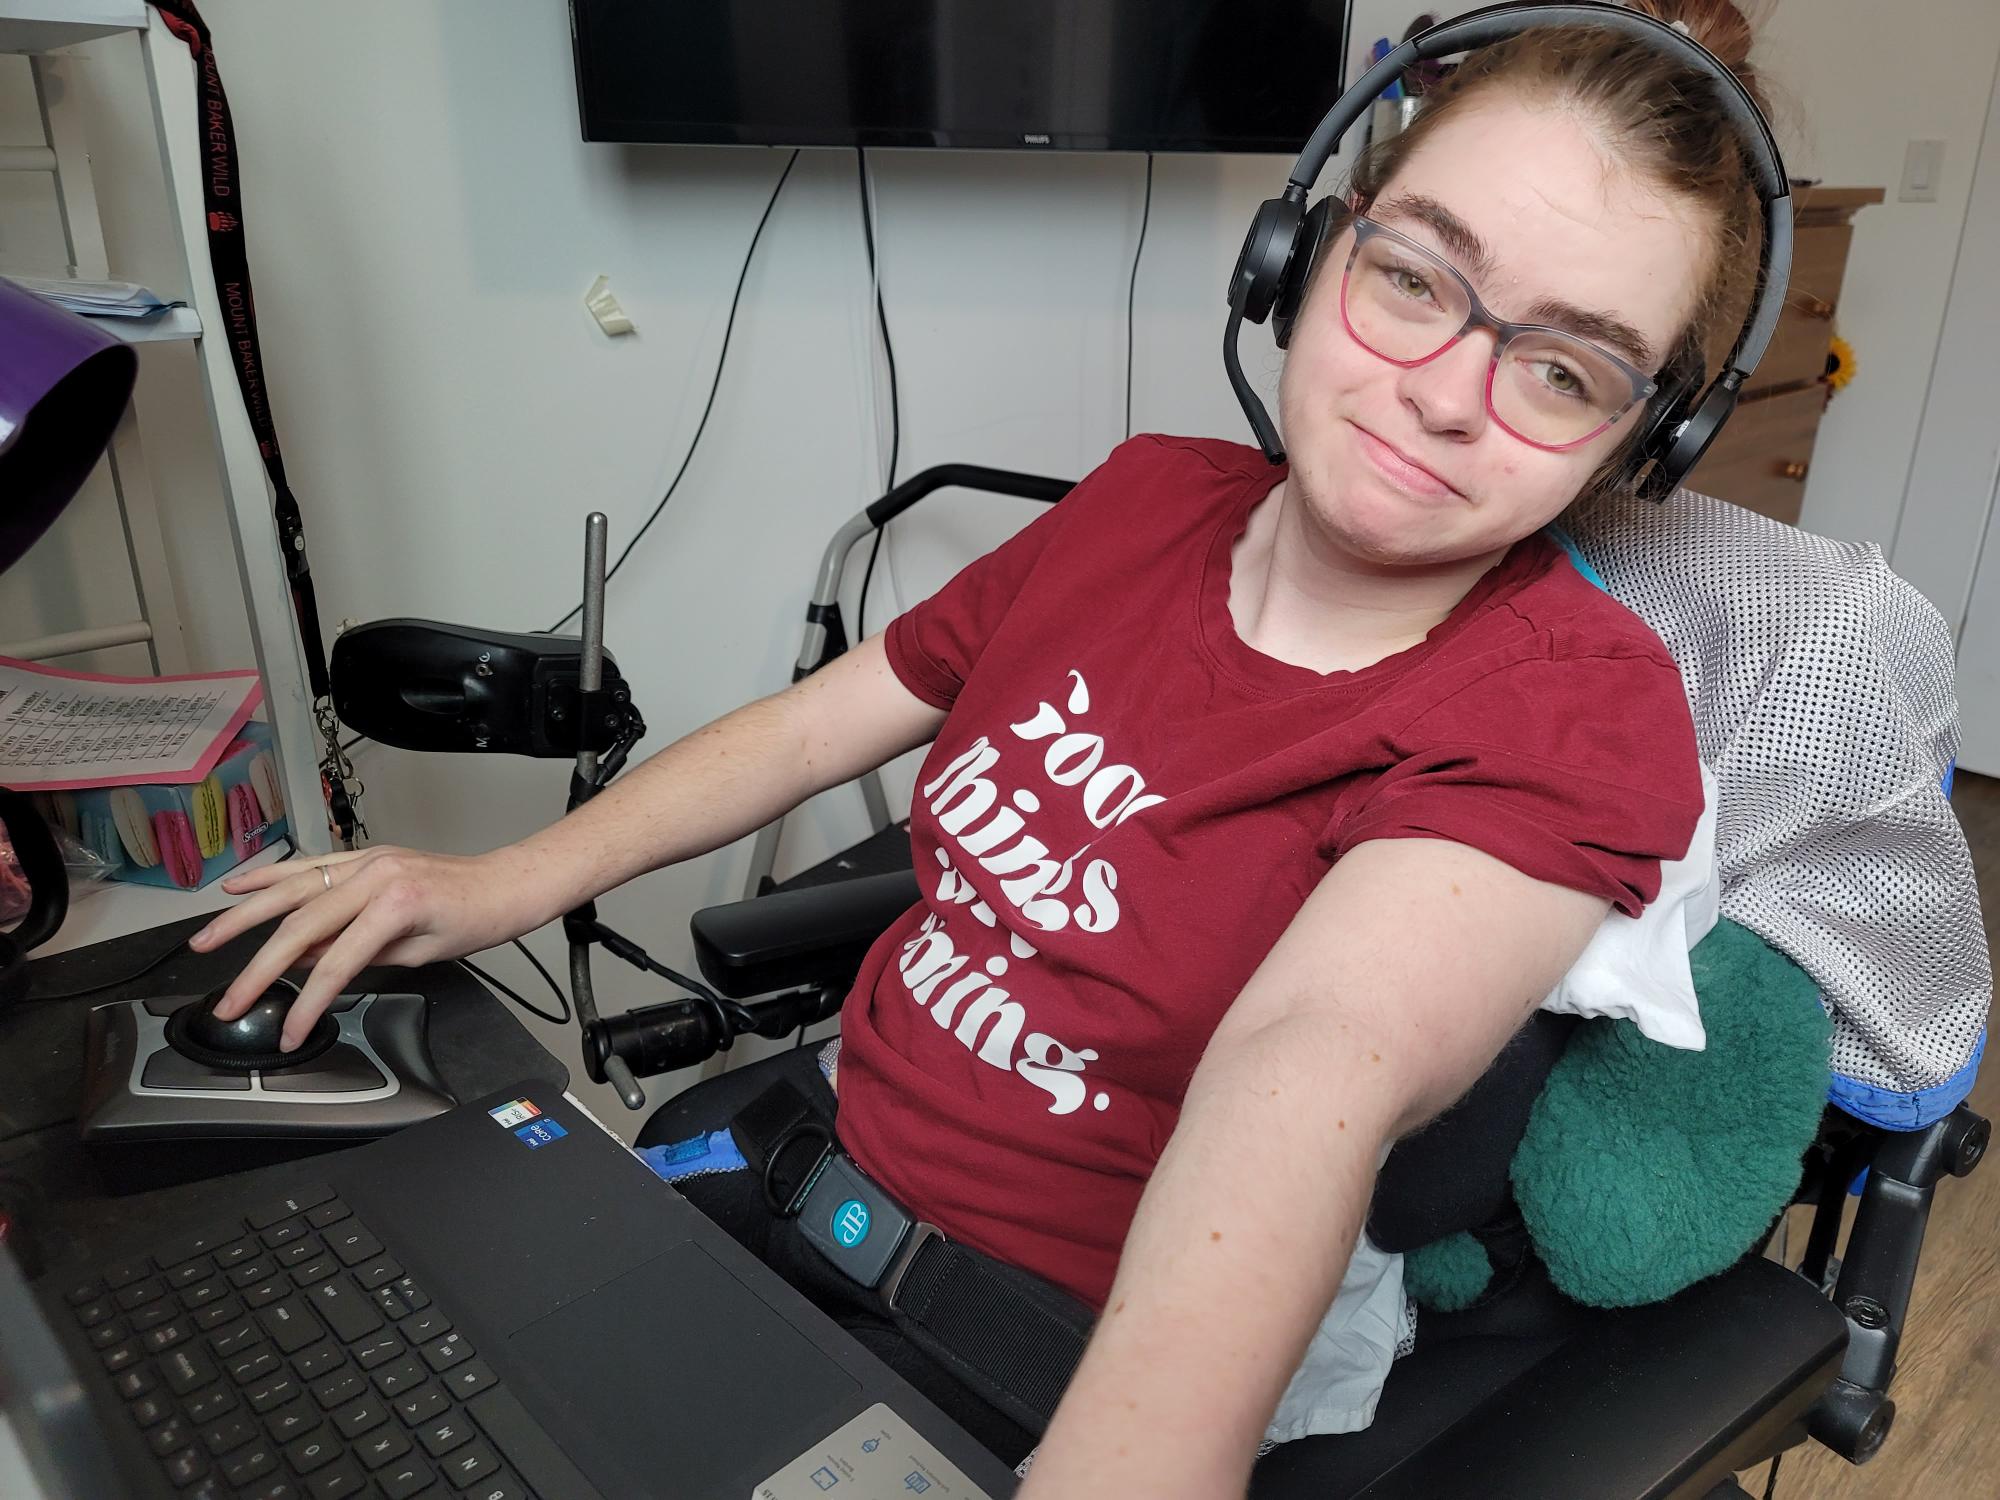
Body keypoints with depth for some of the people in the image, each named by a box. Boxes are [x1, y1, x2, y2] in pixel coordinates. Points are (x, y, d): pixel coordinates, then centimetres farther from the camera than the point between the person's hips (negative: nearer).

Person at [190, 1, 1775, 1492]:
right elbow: (826, 717, 6)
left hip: (1078, 1364, -4)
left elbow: (1319, 1065, -36)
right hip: (814, 1153, 5)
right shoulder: (1150, 498, -3)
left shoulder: (1572, 711, -18)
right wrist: (516, 877, -1)